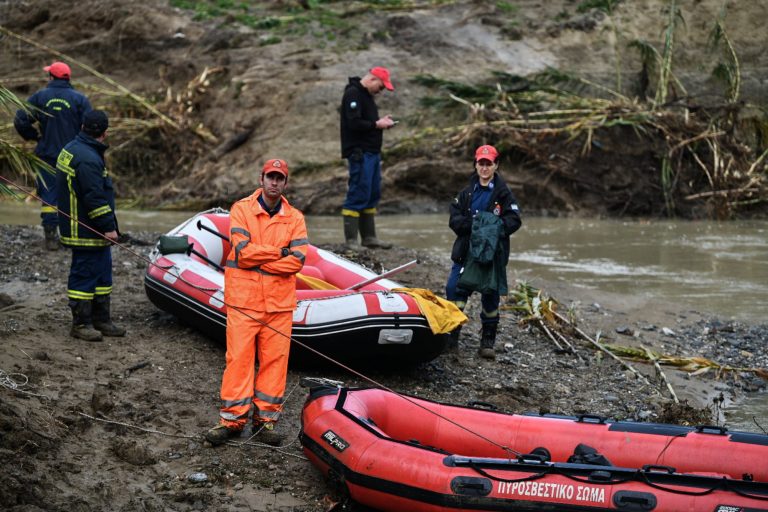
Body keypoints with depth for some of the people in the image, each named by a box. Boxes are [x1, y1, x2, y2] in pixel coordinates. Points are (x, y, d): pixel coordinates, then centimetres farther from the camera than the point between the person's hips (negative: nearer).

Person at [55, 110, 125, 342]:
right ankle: (81, 324, 4)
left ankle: (101, 320, 23)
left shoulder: (72, 150, 13)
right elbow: (95, 198, -24)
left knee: (102, 273, 16)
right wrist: (108, 227, -19)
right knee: (85, 274, -3)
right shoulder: (87, 159, -22)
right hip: (86, 233, -11)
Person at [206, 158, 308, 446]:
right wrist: (280, 252, -7)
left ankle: (266, 419, 13)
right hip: (243, 300, -2)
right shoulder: (242, 210, 1)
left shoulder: (294, 218, 7)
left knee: (275, 360, 3)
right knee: (238, 358, -2)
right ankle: (232, 419, 6)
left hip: (279, 303, 2)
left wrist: (258, 260, -11)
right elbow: (243, 252, -12)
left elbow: (297, 260, -7)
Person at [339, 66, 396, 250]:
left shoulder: (366, 95, 19)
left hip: (372, 152, 10)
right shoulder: (353, 94, -13)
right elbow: (354, 123, -22)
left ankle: (369, 237, 19)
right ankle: (350, 240, -4)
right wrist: (377, 124, -13)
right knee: (358, 195, -8)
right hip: (360, 153, -10)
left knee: (372, 195, 13)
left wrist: (381, 121, 5)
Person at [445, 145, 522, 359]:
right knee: (454, 291, -4)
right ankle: (450, 337, 7)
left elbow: (514, 220, -7)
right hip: (466, 252, 3)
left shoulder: (503, 194, 0)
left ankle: (488, 342, 15)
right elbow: (454, 219, 2)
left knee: (491, 298, 4)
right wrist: (473, 224, -16)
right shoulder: (467, 193, 10)